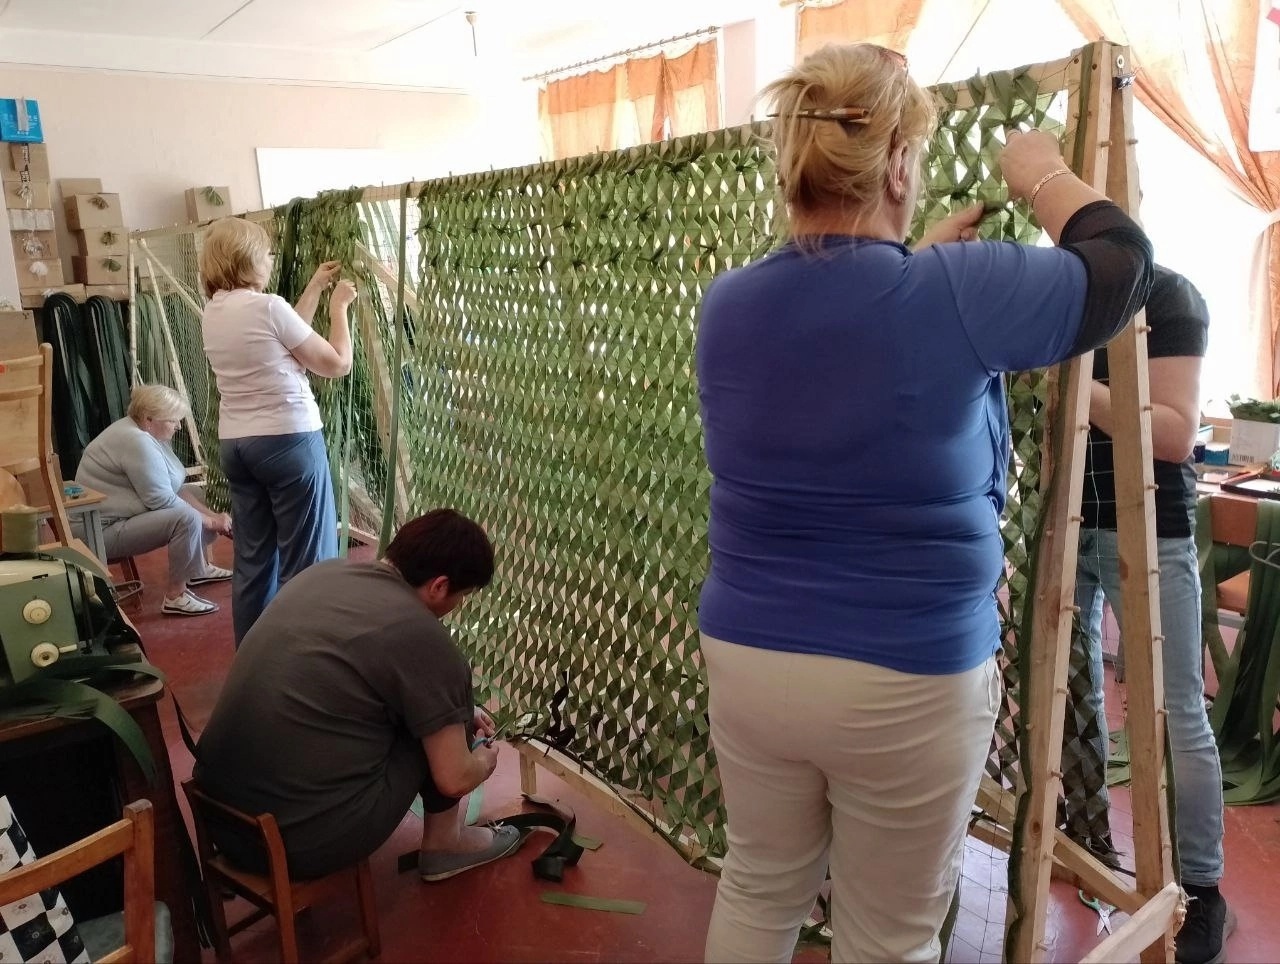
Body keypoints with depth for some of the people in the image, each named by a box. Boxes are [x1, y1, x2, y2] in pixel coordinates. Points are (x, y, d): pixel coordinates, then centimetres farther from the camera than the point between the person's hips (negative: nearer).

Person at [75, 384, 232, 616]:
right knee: (187, 517, -26)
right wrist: (209, 521, -15)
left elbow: (175, 488, 6)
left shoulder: (145, 432, 6)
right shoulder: (136, 442, -25)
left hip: (125, 512, 11)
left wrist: (211, 515, -5)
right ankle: (176, 595, -16)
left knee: (194, 494, 15)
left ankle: (199, 568, 24)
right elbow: (163, 501, -25)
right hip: (104, 529, -11)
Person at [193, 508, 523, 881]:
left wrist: (459, 712, 28)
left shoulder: (323, 572, 6)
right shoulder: (420, 636, -15)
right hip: (306, 840, -7)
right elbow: (454, 778, -7)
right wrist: (484, 762, 14)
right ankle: (444, 843, 21)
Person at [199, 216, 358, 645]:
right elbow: (337, 364, -6)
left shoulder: (213, 313, 9)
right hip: (288, 440, -8)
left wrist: (315, 287, 25)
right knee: (307, 562, 1)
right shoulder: (267, 307, -13)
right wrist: (339, 307, 8)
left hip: (234, 444, 8)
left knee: (253, 559, 14)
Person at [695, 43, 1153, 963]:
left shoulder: (729, 305, -4)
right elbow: (1122, 261, 2)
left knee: (757, 890, 25)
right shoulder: (954, 296, -16)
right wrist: (1041, 170, 18)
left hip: (745, 660, 5)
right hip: (908, 684, -4)